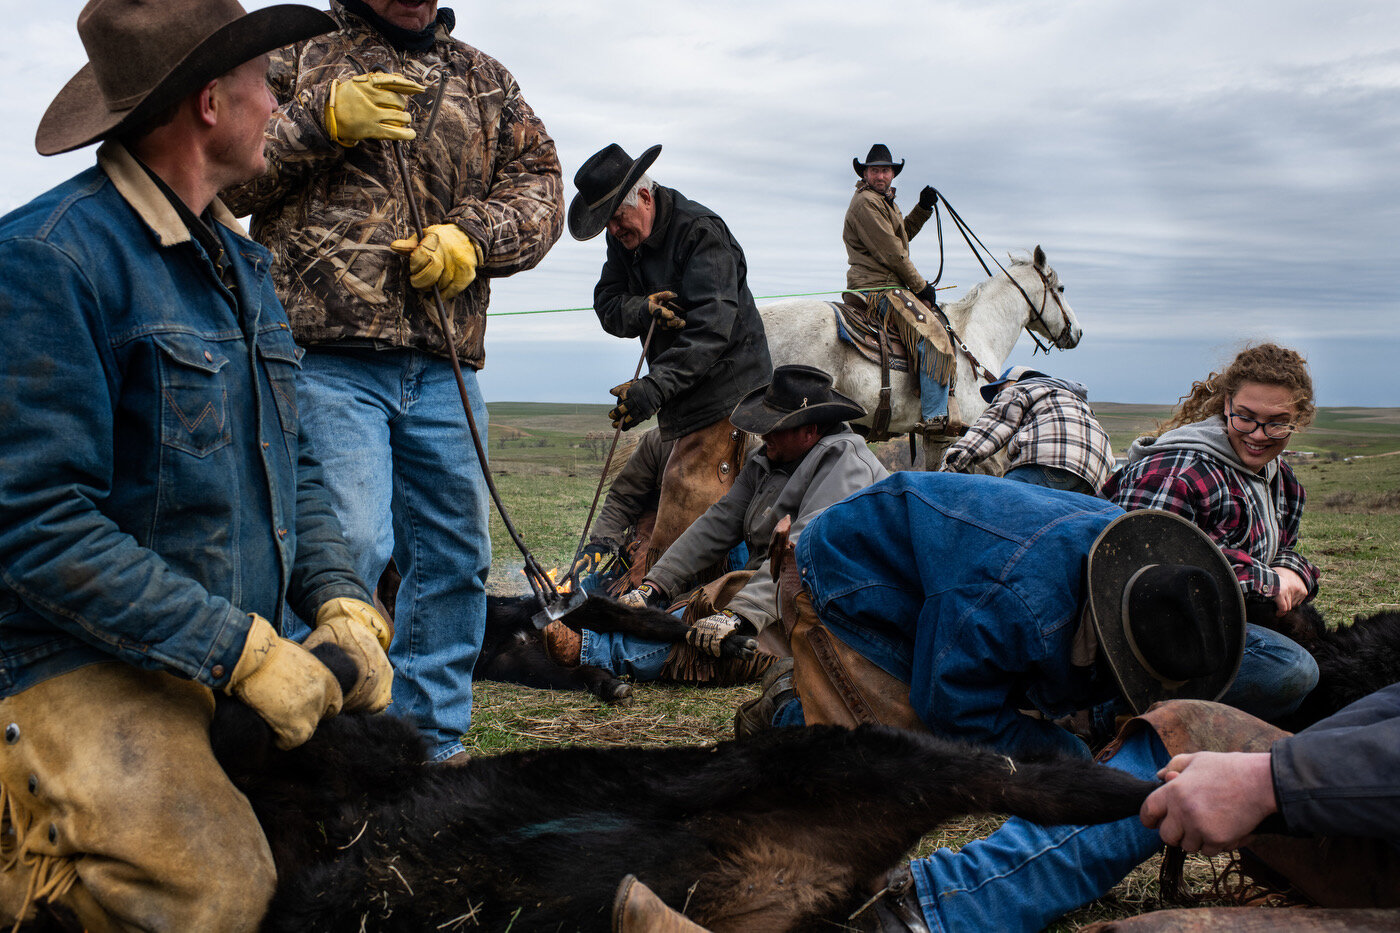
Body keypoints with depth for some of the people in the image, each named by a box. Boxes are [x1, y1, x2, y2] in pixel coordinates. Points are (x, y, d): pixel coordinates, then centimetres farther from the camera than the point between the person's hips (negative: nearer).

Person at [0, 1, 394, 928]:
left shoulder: (241, 261, 14)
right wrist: (240, 649, -20)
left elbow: (294, 463, 18)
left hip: (236, 658, 9)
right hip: (79, 663, -8)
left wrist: (339, 601, 0)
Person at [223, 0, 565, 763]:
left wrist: (475, 236, -6)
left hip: (443, 365, 5)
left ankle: (430, 743, 24)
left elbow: (539, 185, 14)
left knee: (454, 557, 10)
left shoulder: (484, 81, 20)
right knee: (347, 545, -16)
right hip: (328, 358, -5)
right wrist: (325, 121, -10)